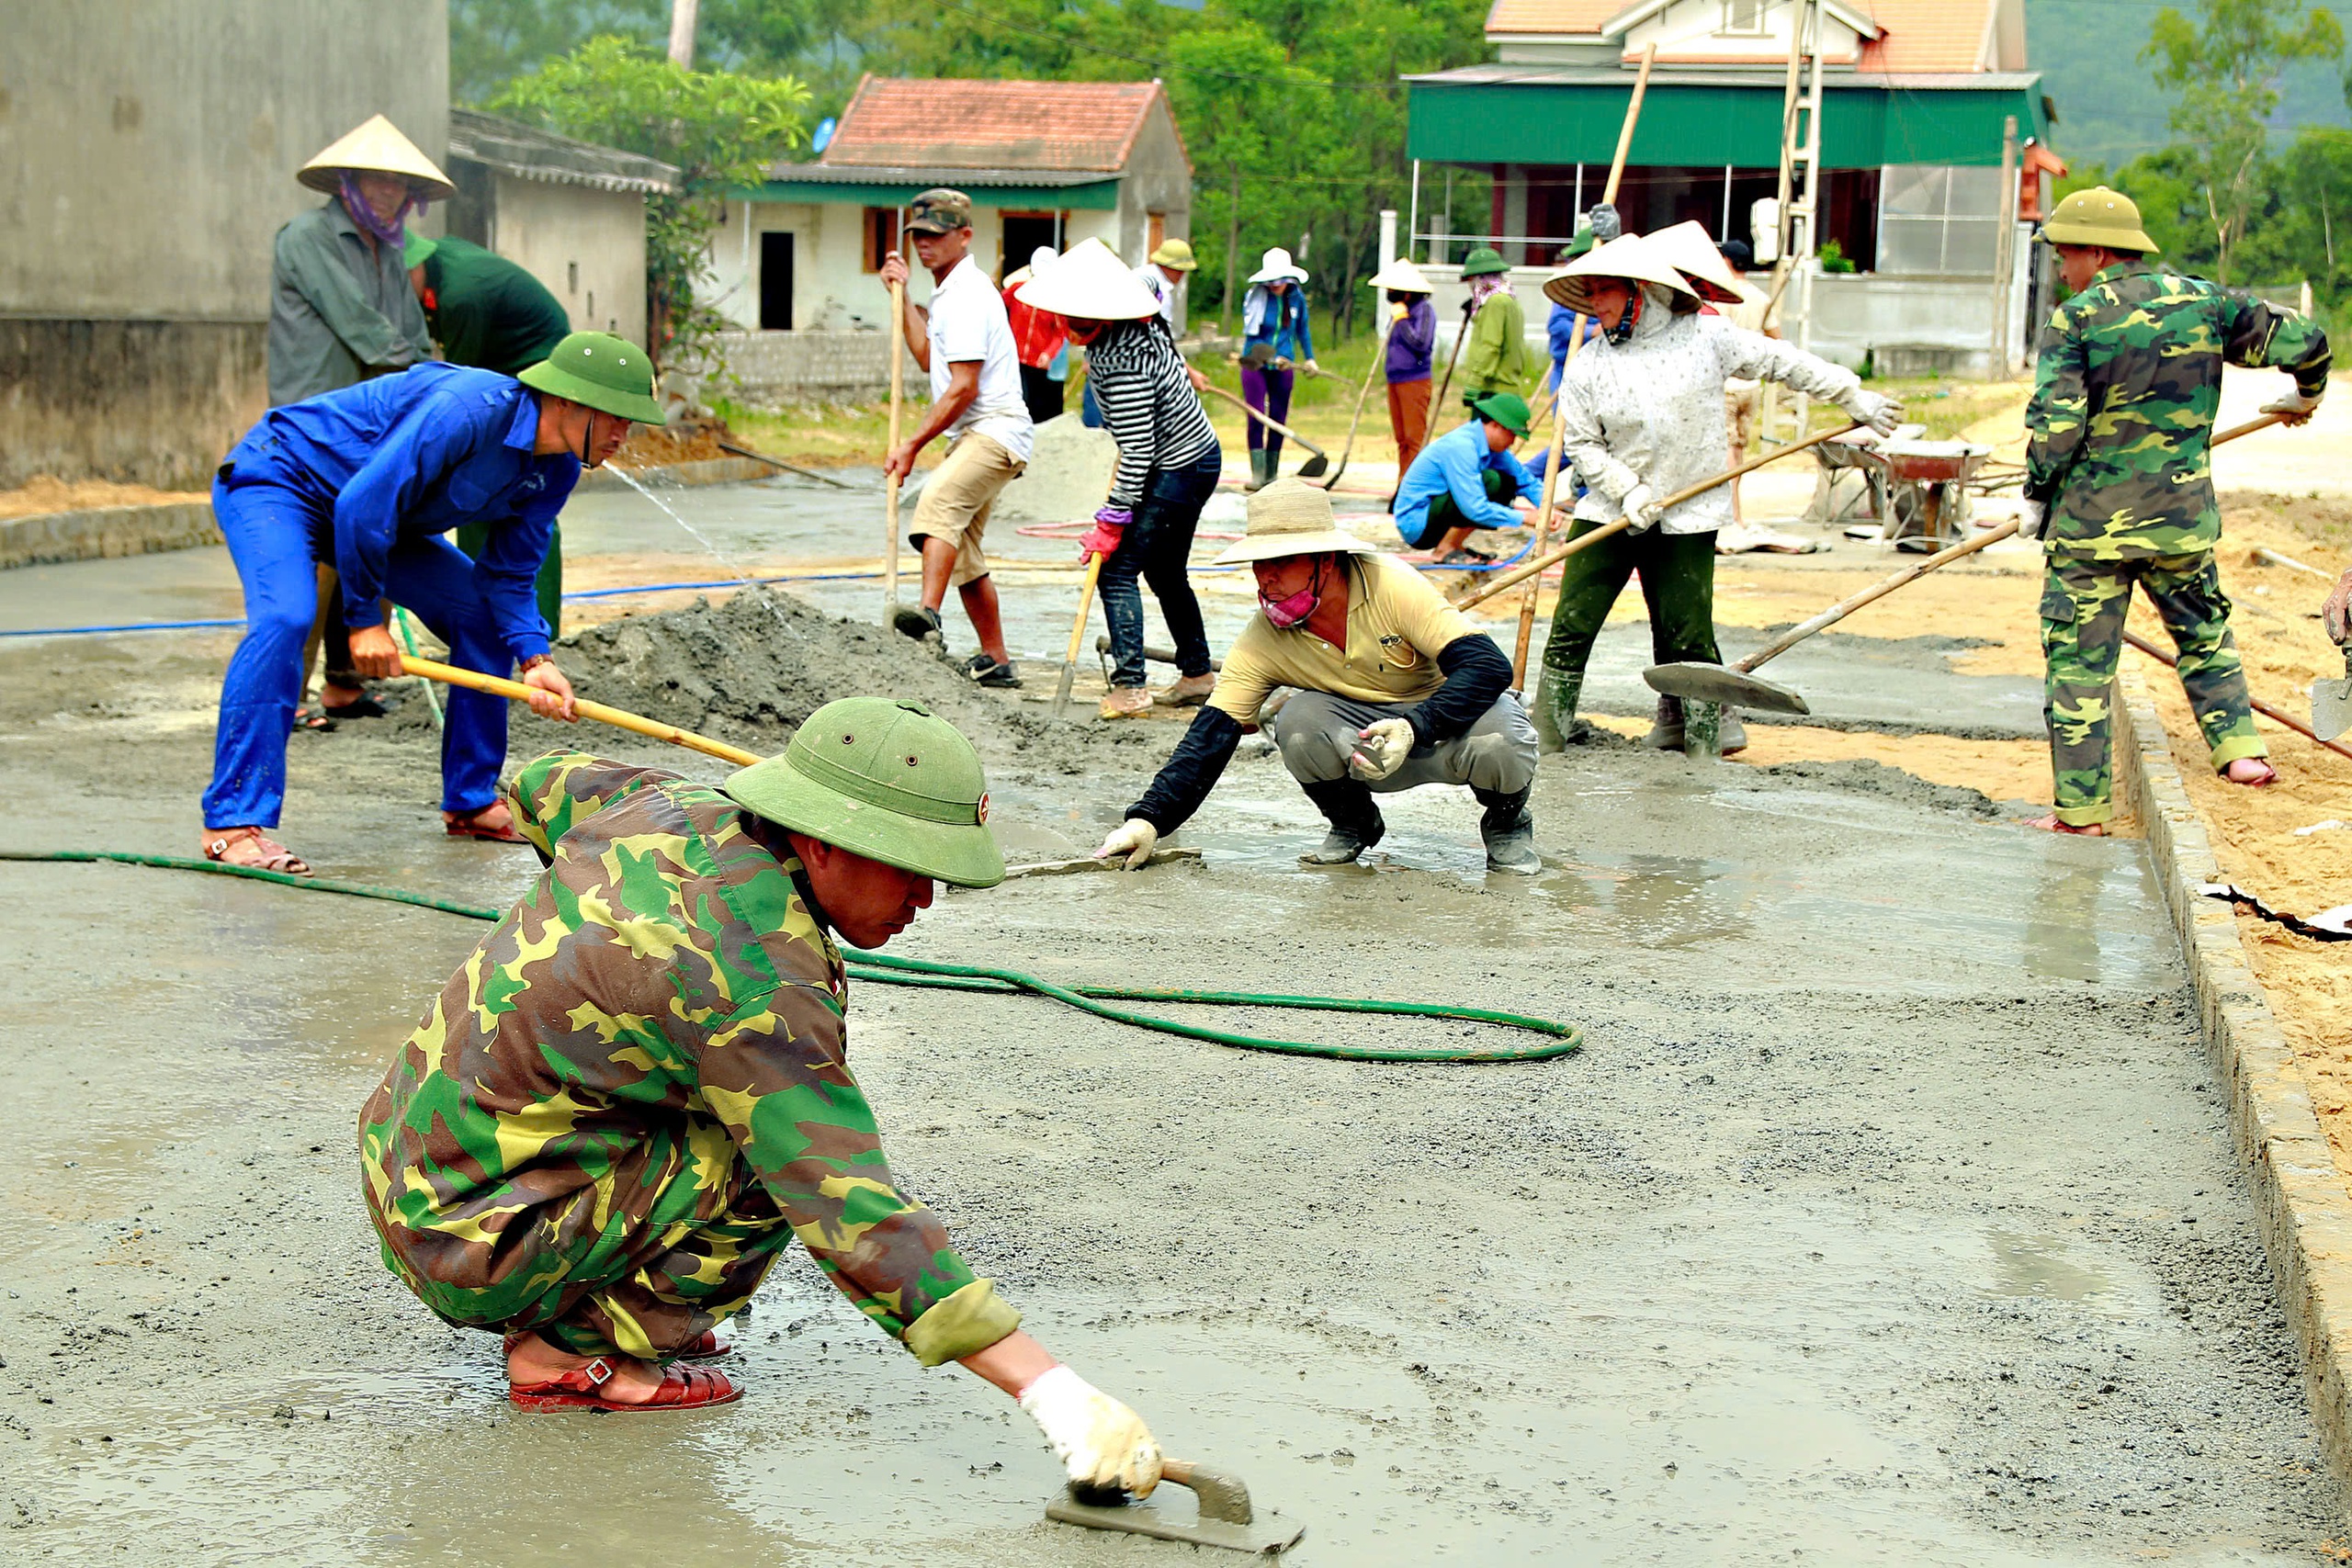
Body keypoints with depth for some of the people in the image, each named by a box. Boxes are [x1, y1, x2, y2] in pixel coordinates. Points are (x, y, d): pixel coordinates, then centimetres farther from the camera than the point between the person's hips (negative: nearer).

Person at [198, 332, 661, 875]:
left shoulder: (556, 472, -6)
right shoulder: (463, 410, -35)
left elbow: (509, 575, 0)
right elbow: (362, 506, -32)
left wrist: (533, 660, -17)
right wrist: (364, 618, -22)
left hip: (371, 512, 9)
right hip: (278, 481, -9)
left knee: (485, 618, 3)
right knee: (283, 618, -32)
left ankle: (471, 801, 13)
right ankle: (234, 821, -32)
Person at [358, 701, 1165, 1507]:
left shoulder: (674, 807, -1)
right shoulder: (757, 980, -27)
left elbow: (544, 783, 23)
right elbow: (852, 1213, -31)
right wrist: (1055, 1394, -33)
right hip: (475, 1248, -9)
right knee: (784, 1152, -15)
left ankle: (565, 1313, 18)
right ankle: (568, 1353, -5)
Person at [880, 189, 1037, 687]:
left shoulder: (967, 295, -13)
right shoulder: (948, 291, 20)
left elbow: (963, 388, -18)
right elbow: (928, 357, 24)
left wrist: (912, 446, -15)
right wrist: (902, 297, 19)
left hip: (995, 431, -11)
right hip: (975, 436, 11)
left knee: (938, 501, -34)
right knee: (961, 552, 14)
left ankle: (928, 613, -54)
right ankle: (996, 660, 23)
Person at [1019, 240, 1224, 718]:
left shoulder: (1121, 362, -29)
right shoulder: (1143, 323, -3)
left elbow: (1138, 452, -28)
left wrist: (1112, 521, -23)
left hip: (1178, 472, -10)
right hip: (1200, 457, 10)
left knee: (1117, 568, -10)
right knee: (1166, 572, 20)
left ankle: (1129, 688, -14)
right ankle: (1196, 674, 31)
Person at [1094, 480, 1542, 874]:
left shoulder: (1392, 586, -25)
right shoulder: (1261, 641, -15)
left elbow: (1490, 666, -29)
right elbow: (1209, 738, -16)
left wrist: (1414, 728, -42)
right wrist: (1148, 819, -29)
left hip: (1442, 722, -2)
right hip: (1357, 742, 3)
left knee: (1497, 734, -36)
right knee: (1298, 721, -28)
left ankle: (1506, 821, 0)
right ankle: (1352, 823, 2)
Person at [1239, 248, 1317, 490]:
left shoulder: (1297, 298, 0)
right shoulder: (1254, 297, -9)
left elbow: (1302, 329, 16)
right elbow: (1251, 334, -9)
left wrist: (1309, 358, 17)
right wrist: (1270, 358, -21)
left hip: (1282, 365, 3)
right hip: (1255, 363, -3)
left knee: (1279, 419, 4)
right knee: (1255, 416, -13)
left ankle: (1272, 474, 12)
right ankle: (1257, 473, -14)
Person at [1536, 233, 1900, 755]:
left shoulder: (1704, 338, -2)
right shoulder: (1588, 364, 0)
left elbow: (1783, 362, 5)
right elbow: (1581, 442, 2)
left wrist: (1853, 397, 6)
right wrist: (1626, 491, -11)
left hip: (1686, 518, -1)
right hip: (1608, 513, 1)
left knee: (1686, 633, -1)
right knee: (1572, 625, -3)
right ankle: (1546, 729, 6)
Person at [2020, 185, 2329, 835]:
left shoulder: (2074, 321, -9)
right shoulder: (2202, 300, 2)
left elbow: (2055, 424, -16)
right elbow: (2302, 340, 6)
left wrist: (2037, 500, -1)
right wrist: (2305, 395, 27)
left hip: (2090, 520, -4)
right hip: (2184, 515, 4)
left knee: (2079, 658, 5)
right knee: (2204, 631, 25)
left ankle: (2080, 808, 7)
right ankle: (2240, 748, 11)